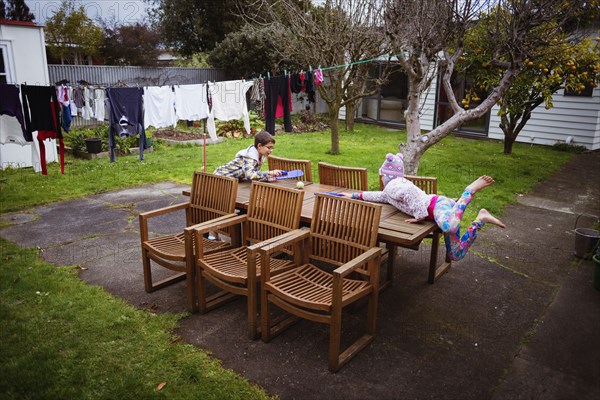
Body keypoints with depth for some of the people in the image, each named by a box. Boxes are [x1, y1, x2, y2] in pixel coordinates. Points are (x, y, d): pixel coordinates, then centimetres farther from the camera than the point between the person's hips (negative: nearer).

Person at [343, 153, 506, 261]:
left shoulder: (393, 185, -2)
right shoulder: (391, 190, 30)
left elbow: (410, 190, -24)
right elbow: (379, 196, 46)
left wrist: (419, 215, -19)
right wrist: (354, 195, 48)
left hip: (438, 205, -10)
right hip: (442, 205, 10)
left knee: (449, 227, -46)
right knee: (455, 255, 6)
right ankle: (480, 219, 2)